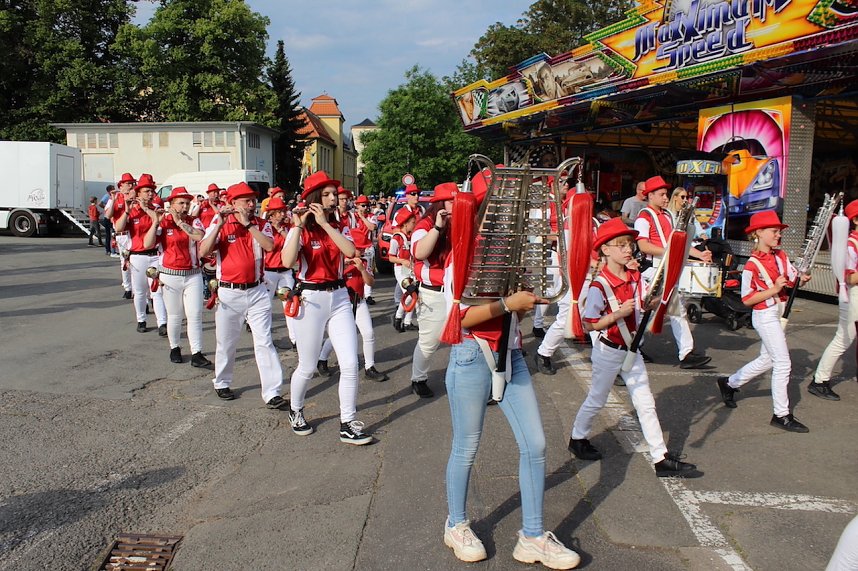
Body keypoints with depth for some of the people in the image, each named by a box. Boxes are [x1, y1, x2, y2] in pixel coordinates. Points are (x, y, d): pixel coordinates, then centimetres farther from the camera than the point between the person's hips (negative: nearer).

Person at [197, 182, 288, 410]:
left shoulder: (261, 224, 3)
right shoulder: (220, 224, -2)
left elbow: (269, 246, -17)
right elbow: (203, 252, -16)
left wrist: (248, 223, -19)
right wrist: (219, 224, -20)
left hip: (257, 291, 1)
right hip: (230, 293, -1)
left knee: (264, 342, -2)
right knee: (226, 343, 12)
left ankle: (272, 393, 0)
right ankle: (221, 383, 34)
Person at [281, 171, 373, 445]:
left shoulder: (339, 228, 8)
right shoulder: (301, 230, -5)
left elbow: (350, 251, -13)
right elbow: (287, 261, -23)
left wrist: (325, 223, -16)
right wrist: (299, 225, -22)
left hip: (339, 297, 4)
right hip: (310, 298, -4)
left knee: (350, 364, -3)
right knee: (307, 367, 8)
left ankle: (348, 424, 8)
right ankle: (295, 411, 35)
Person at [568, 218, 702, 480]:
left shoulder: (636, 277, -3)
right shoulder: (600, 285, -22)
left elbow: (645, 305, 6)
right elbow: (588, 324, -22)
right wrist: (618, 314, -31)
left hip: (632, 350, 6)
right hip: (608, 352, -6)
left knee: (646, 404, 8)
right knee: (596, 400, 13)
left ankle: (662, 459, 13)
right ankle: (578, 439, 37)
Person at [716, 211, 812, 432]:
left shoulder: (780, 255, 5)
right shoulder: (752, 265, -16)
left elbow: (793, 279, 5)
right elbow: (747, 299, -15)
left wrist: (802, 278, -16)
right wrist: (773, 290, -22)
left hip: (779, 313, 8)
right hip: (765, 316, -8)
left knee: (766, 360, 21)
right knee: (783, 364, -6)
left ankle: (729, 383, 39)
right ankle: (781, 415, 5)